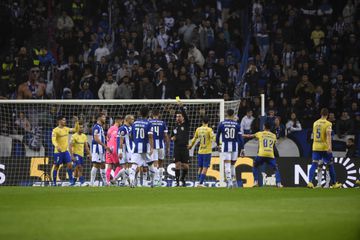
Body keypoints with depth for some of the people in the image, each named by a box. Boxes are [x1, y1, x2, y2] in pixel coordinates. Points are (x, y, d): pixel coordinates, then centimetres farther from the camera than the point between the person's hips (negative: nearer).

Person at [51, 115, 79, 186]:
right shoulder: (55, 130, -11)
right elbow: (53, 140, -20)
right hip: (58, 151, -5)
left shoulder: (66, 129, 9)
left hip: (65, 150, 5)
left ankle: (71, 180, 0)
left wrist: (76, 122, -1)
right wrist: (57, 146, -38)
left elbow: (75, 130, 13)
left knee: (69, 165, -5)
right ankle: (54, 182, 12)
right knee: (56, 166, 2)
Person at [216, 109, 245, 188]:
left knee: (227, 165, -2)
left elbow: (217, 135, 11)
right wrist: (242, 149, 3)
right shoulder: (236, 124, 0)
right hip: (234, 146, 1)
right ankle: (233, 180, 18)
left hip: (225, 146, -1)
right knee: (232, 164, 16)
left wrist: (218, 143, 30)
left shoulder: (221, 124, 0)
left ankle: (229, 182, -11)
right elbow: (240, 137, -1)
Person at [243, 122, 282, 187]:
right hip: (271, 154, 1)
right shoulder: (274, 136, 17)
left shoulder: (260, 134, 12)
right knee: (276, 168, 11)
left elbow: (250, 136, 24)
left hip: (261, 154, -1)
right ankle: (278, 183, -6)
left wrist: (242, 135, 40)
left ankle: (256, 182, 10)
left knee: (255, 166, 22)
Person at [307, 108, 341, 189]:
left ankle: (310, 182, -23)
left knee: (314, 164, -4)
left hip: (315, 147, 4)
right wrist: (329, 146, -28)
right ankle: (334, 183, 19)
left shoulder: (315, 123, 11)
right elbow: (328, 135, -20)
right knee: (330, 165, 10)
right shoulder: (328, 124, -7)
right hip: (325, 147, -4)